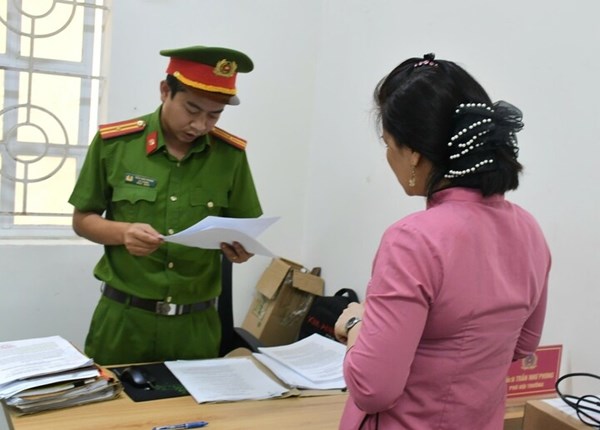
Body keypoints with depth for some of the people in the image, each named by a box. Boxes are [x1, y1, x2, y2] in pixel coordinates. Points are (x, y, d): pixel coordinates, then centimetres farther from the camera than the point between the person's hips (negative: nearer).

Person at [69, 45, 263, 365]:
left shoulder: (231, 154, -2)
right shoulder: (113, 142, -5)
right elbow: (82, 220, 3)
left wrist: (242, 247, -17)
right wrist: (124, 232, -17)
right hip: (123, 317, -1)